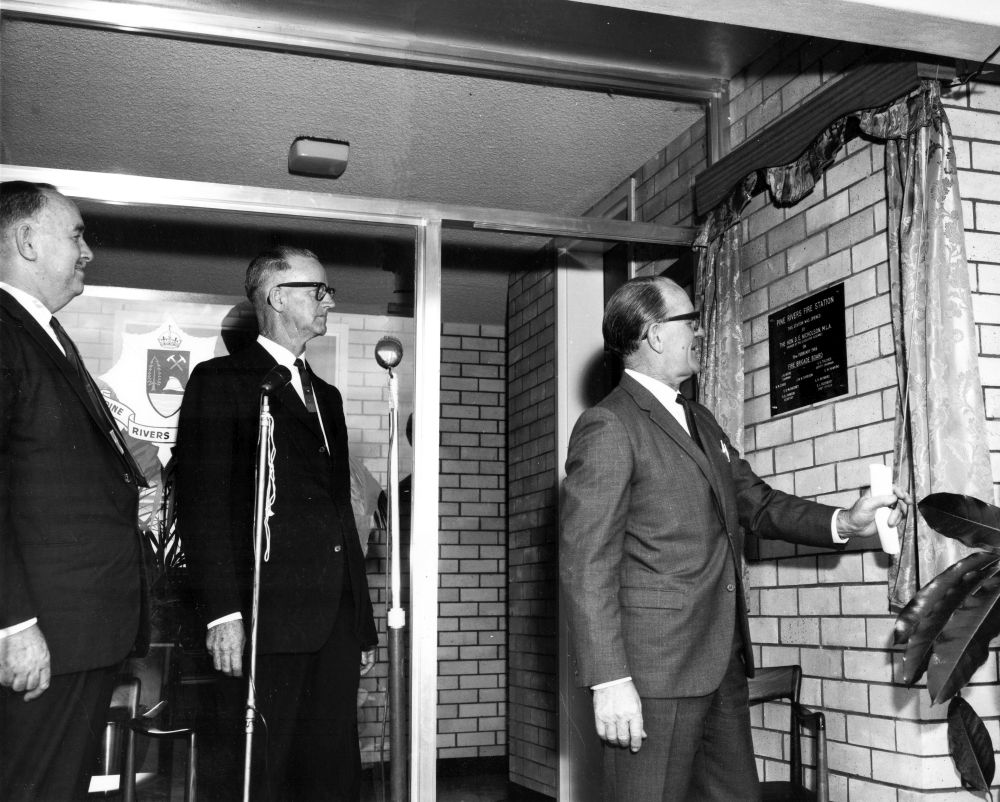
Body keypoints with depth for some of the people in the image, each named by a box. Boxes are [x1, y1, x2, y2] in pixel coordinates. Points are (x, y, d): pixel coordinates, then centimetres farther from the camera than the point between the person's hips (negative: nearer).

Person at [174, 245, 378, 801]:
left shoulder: (327, 396, 23)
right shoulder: (221, 381, 1)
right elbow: (203, 501, -8)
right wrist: (224, 612, -17)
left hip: (337, 620, 6)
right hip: (269, 616, -6)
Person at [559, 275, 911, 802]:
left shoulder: (700, 422, 19)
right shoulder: (607, 427, -10)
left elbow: (757, 504, 22)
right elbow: (585, 563, -15)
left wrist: (843, 523, 5)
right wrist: (609, 681, -21)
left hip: (723, 661, 9)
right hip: (654, 670, -8)